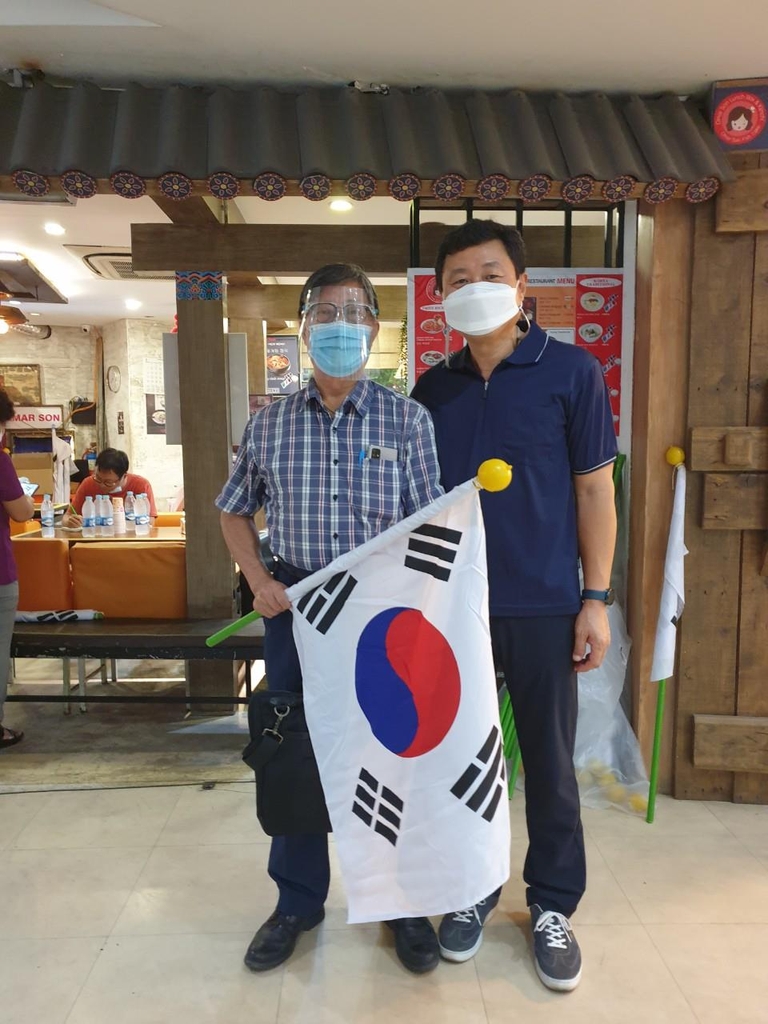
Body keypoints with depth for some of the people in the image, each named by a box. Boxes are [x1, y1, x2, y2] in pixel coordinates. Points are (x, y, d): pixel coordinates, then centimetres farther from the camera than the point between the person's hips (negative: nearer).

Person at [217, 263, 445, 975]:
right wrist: (260, 582, 0)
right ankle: (298, 900, 36)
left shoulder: (407, 420, -3)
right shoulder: (269, 425, 2)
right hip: (295, 608, 2)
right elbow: (235, 511, 14)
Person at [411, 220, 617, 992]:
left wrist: (596, 597, -6)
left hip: (541, 606, -3)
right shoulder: (433, 388, 5)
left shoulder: (571, 371, -5)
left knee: (548, 761, 11)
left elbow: (593, 490, -3)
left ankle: (553, 905, 32)